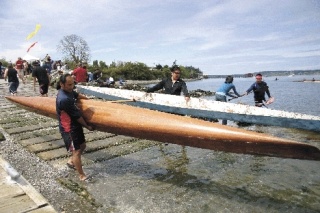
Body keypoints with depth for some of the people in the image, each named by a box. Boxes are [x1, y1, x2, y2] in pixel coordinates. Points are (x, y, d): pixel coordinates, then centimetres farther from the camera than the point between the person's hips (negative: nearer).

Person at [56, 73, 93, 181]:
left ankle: (71, 161, 41)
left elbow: (77, 95, 24)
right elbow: (77, 115, -20)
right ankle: (82, 175, 12)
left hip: (75, 125, 10)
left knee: (82, 145, 20)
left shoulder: (68, 91, 0)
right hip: (69, 129, -10)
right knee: (76, 151, -1)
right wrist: (87, 126, -8)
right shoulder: (64, 99, -29)